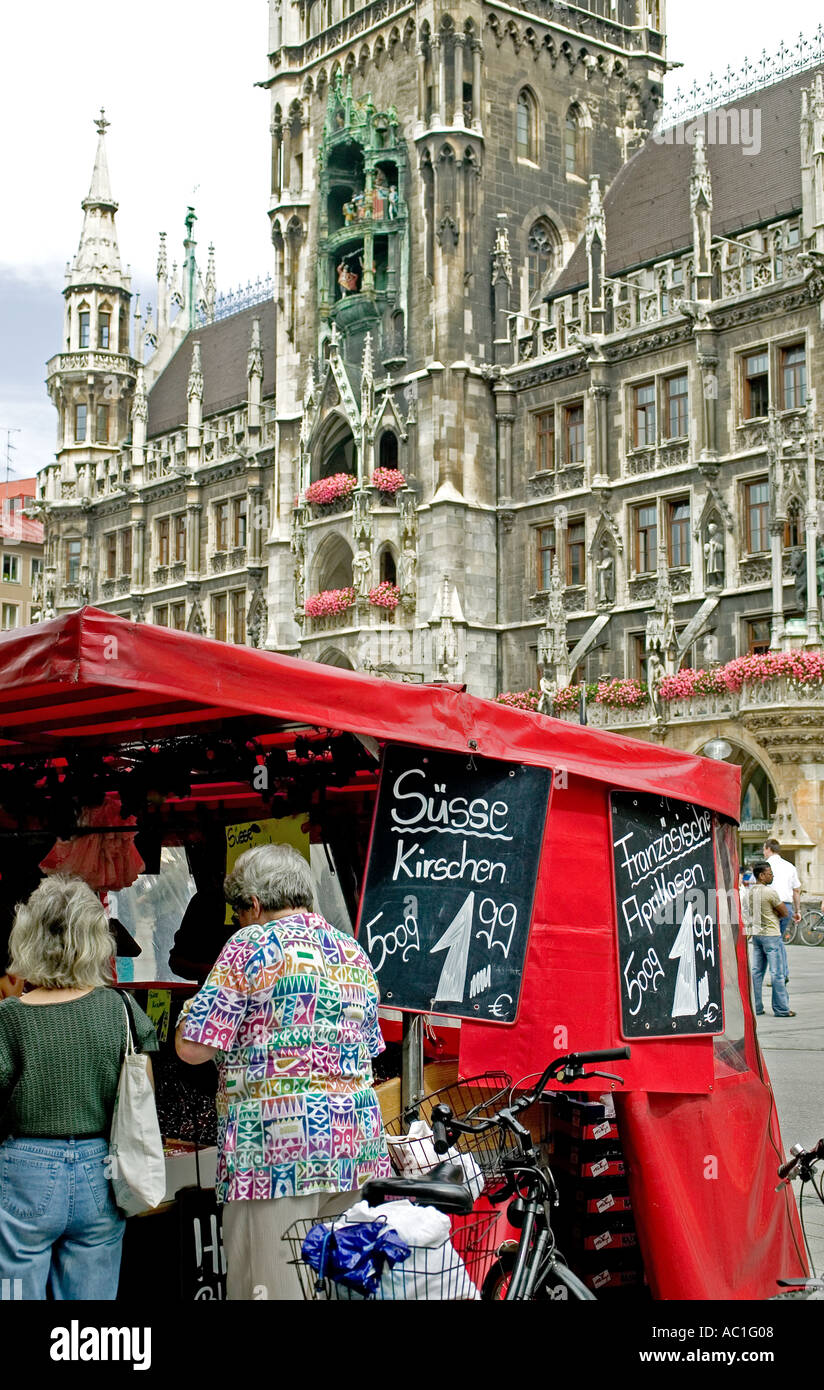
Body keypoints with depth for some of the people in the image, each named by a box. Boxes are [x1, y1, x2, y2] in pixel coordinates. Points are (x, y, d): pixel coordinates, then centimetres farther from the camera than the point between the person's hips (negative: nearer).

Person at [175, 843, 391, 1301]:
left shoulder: (251, 945, -4)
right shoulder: (353, 952, 15)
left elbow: (192, 1047, -8)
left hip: (275, 1150, -6)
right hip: (355, 1148, 7)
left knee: (271, 1284, -2)